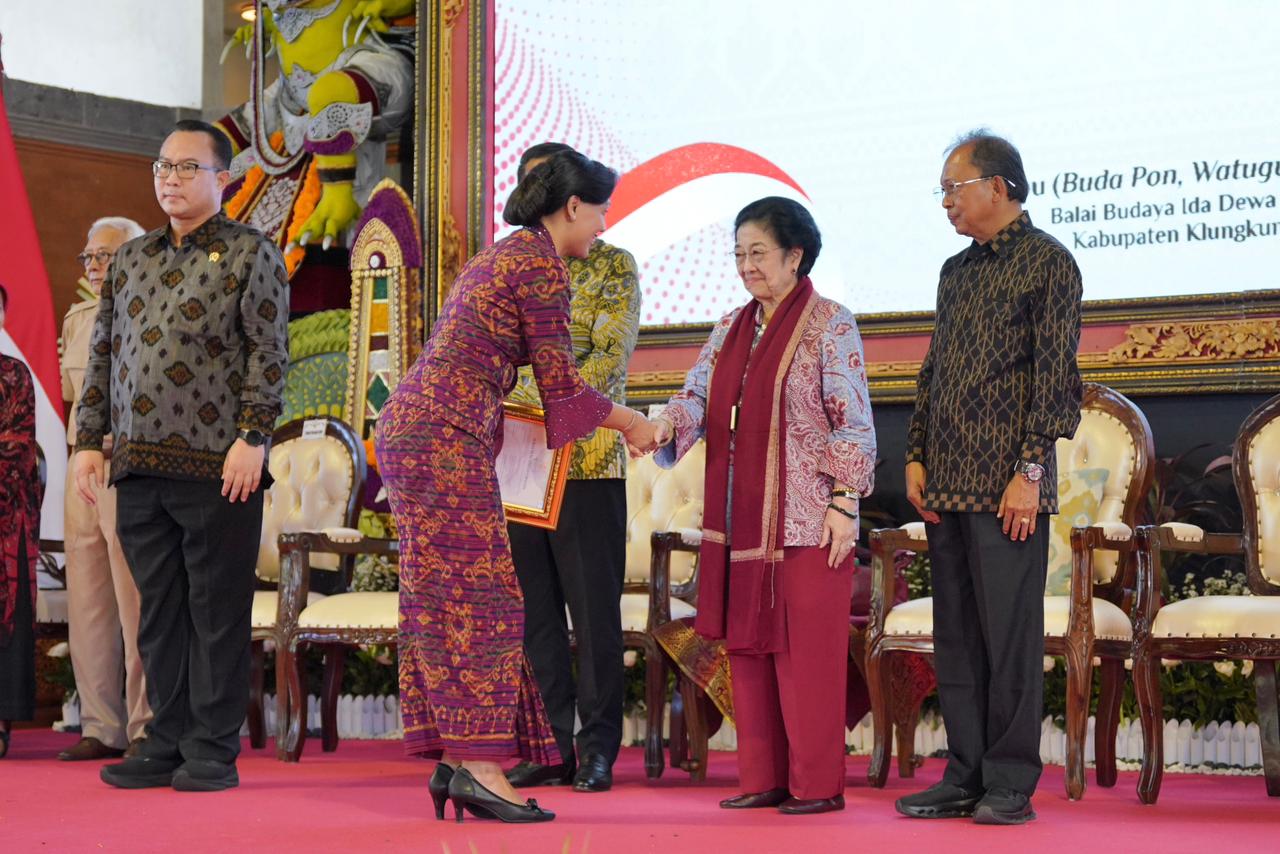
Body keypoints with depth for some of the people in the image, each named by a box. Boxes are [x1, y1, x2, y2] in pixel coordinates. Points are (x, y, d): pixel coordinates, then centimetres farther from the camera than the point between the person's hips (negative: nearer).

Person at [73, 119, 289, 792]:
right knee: (158, 609, 8)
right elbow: (101, 355, 20)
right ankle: (166, 742, 15)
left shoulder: (249, 254, 2)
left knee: (216, 610, -1)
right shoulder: (130, 259, 19)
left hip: (217, 467, -5)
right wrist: (87, 440, 12)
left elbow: (268, 354, -6)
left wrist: (252, 437, -15)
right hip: (138, 469, 5)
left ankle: (212, 751, 5)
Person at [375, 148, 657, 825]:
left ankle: (452, 758, 8)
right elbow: (561, 384, -8)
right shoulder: (542, 265, -7)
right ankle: (478, 764, -9)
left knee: (444, 601, 8)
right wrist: (631, 424, 8)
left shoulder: (500, 256, 23)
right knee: (476, 597, -9)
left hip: (407, 431, 10)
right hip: (446, 438, -10)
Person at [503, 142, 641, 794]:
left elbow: (611, 356, -10)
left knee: (594, 610, -1)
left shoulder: (612, 266, 2)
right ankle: (552, 745, 12)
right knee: (534, 610, 6)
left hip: (588, 460, -5)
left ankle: (598, 748, 6)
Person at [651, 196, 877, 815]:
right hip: (742, 519, 7)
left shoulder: (830, 325, -4)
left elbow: (853, 422, -7)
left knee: (806, 651, -3)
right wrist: (668, 423, -14)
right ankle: (763, 779, 15)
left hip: (806, 523, -6)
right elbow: (698, 395, 8)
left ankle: (817, 783, 4)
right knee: (748, 647, 8)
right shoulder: (731, 329, 15)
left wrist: (844, 503, -13)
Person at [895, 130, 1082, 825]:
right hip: (947, 487, 7)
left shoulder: (1047, 263, -4)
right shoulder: (956, 271, 18)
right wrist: (917, 457, 10)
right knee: (955, 639, 9)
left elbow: (1056, 375, -10)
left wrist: (1029, 470, -16)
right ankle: (965, 778, 15)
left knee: (1010, 636, -4)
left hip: (1007, 488, -7)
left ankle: (1011, 786, 2)